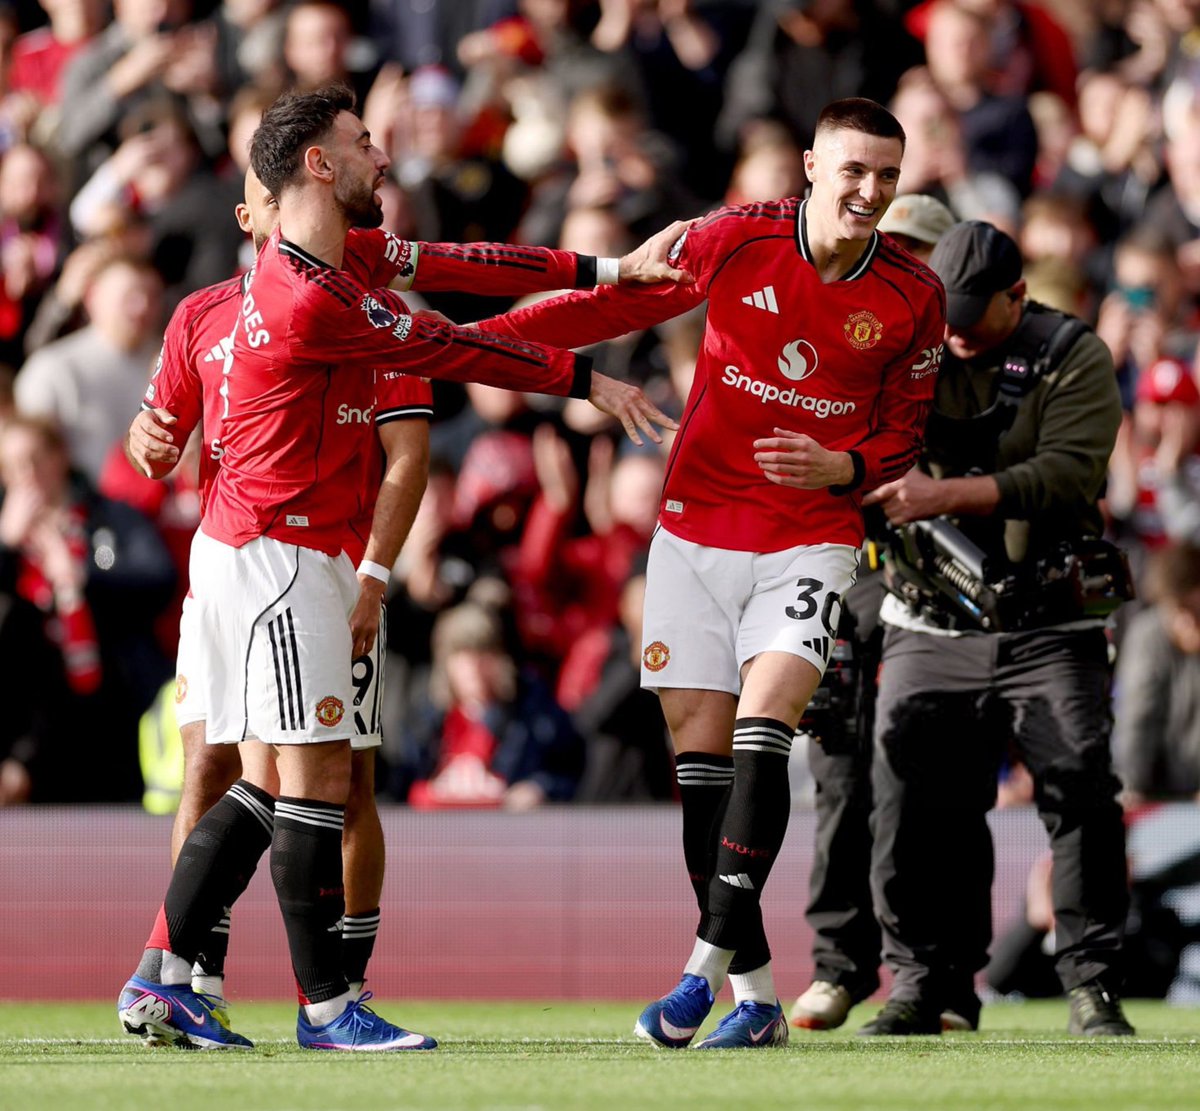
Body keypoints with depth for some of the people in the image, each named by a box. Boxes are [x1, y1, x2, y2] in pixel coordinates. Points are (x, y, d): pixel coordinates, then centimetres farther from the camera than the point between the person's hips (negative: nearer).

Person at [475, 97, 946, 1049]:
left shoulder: (912, 296, -2)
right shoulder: (736, 241, -5)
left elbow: (904, 433, 8)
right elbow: (621, 303, 5)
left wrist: (843, 465, -13)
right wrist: (477, 336, 1)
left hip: (811, 538, -1)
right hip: (696, 533, 1)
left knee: (761, 728, -22)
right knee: (699, 752, -1)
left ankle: (710, 964, -23)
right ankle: (757, 998, 6)